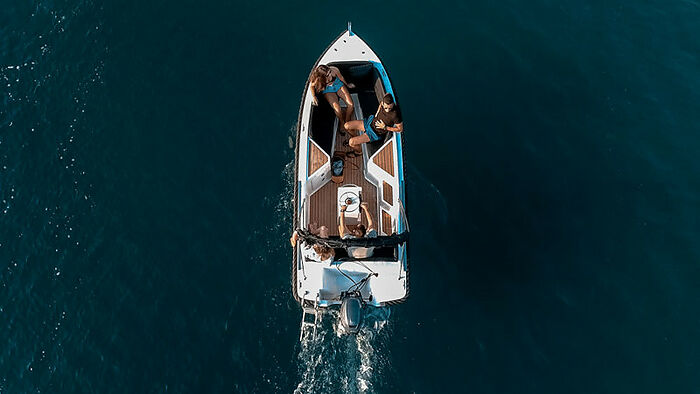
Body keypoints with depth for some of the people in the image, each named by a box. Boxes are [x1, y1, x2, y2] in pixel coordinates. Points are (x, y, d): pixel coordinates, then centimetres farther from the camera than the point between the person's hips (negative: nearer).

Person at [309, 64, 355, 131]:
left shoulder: (334, 70, -29)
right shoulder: (317, 80, -32)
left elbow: (341, 77, -6)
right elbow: (312, 86, -7)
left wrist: (347, 84, 12)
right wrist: (313, 96, -21)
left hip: (338, 84, 2)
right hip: (328, 90, -2)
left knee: (351, 105, -14)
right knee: (337, 109, -24)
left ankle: (347, 121, 14)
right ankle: (341, 122, 10)